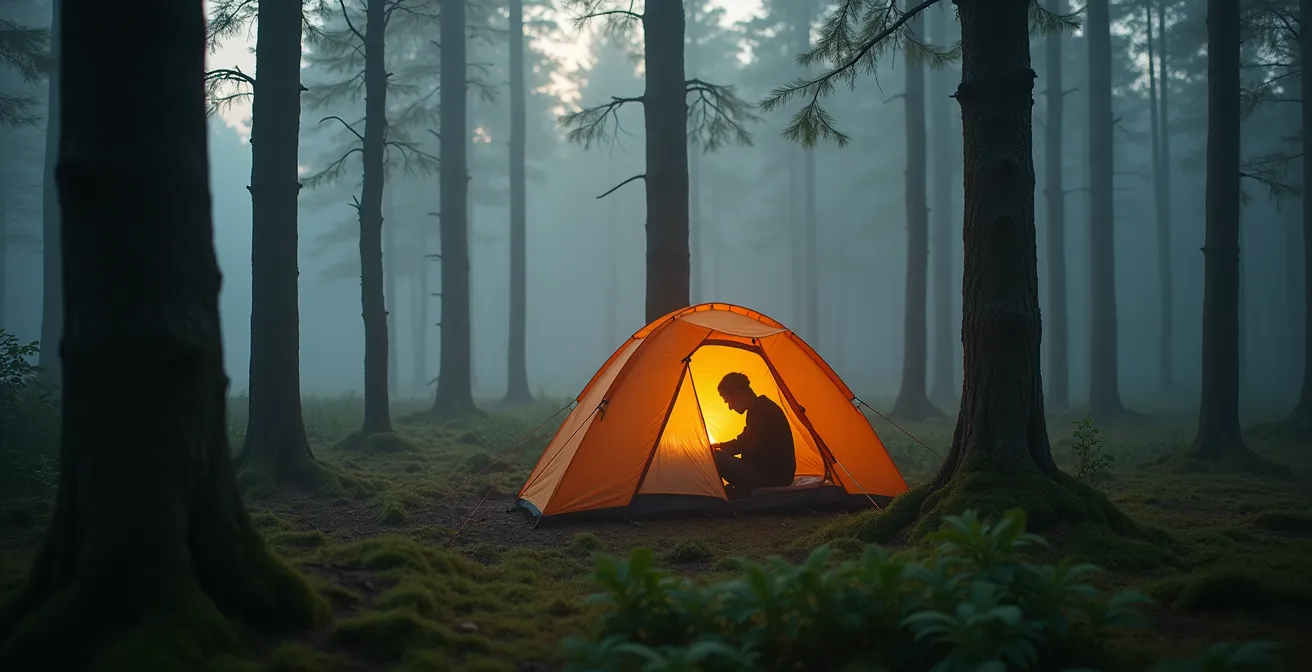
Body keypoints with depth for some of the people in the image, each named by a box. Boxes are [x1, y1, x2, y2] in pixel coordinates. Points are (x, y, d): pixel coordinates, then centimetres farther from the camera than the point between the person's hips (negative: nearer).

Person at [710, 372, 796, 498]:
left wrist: (718, 453, -8)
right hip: (768, 473, 11)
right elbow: (744, 442, 24)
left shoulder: (765, 413, -20)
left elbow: (756, 455, -20)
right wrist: (720, 446, 9)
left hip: (773, 477, -11)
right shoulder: (757, 411, 12)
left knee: (715, 459, -22)